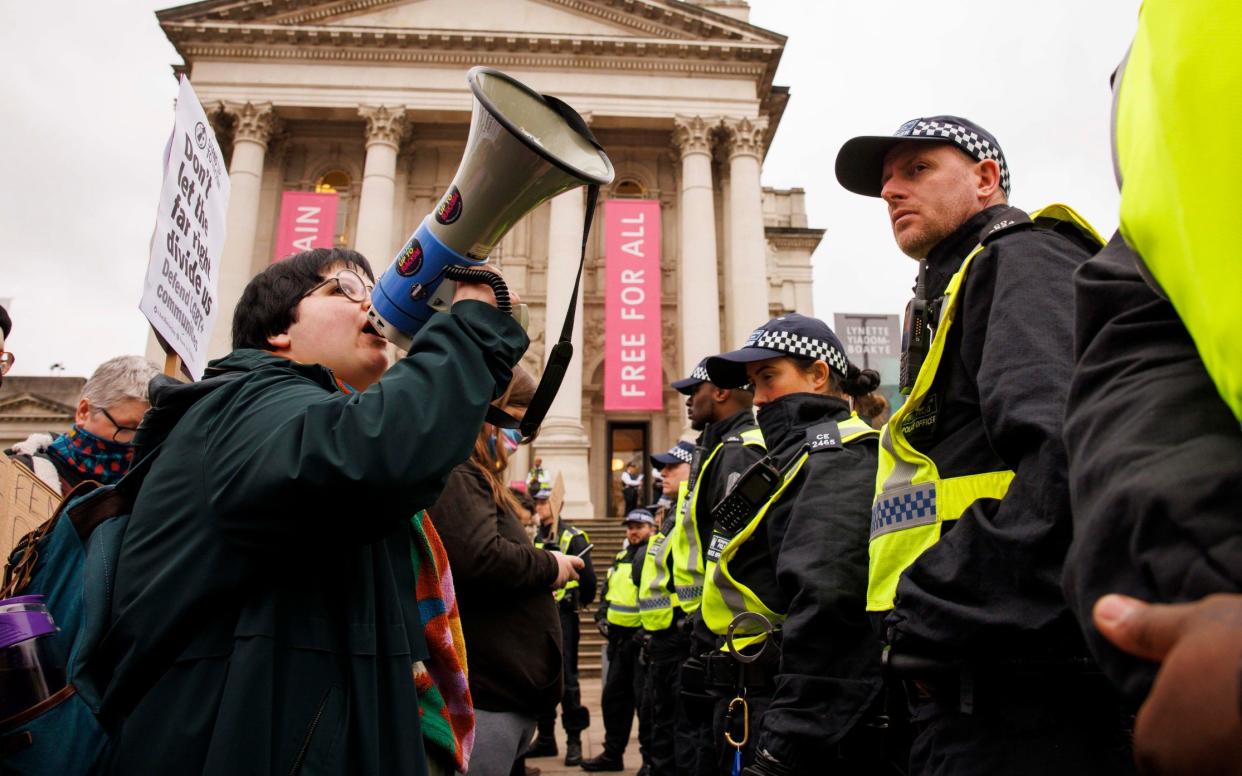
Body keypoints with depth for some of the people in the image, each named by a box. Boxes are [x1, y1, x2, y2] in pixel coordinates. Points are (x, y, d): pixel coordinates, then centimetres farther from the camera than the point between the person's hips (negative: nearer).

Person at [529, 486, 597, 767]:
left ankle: (574, 740, 6)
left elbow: (588, 577, -9)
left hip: (563, 615, -6)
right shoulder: (537, 538, 12)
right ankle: (546, 737, 21)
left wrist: (581, 601, 5)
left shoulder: (572, 537, -8)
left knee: (567, 677, -4)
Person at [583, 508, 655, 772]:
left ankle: (652, 759, 10)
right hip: (619, 639, 9)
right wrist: (601, 616, 11)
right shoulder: (621, 558, 17)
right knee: (614, 696, 15)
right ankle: (612, 753, 28)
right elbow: (607, 591, 26)